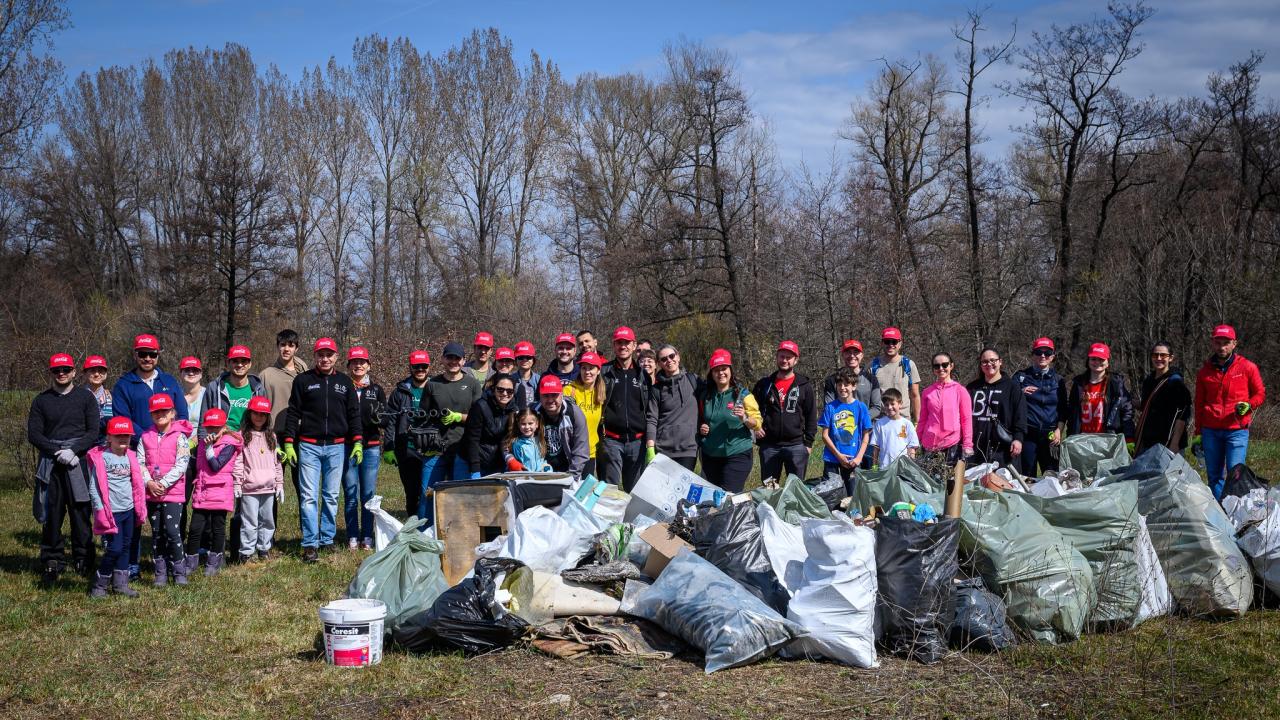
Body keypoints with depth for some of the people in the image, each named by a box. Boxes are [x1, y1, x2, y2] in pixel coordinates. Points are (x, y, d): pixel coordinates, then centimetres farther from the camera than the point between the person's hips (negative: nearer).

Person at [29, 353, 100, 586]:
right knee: (51, 513, 1)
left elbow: (93, 432, 1)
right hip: (50, 464, 2)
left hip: (79, 461, -1)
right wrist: (57, 451, -10)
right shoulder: (41, 401, 12)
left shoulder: (85, 397, 8)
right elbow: (33, 434, 4)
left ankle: (83, 559, 5)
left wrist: (73, 450, -13)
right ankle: (52, 561, 8)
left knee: (81, 512, -2)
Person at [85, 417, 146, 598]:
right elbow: (93, 486, -10)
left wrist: (141, 509, 12)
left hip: (129, 510, 6)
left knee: (125, 547, 11)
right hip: (111, 512, -6)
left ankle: (120, 584, 19)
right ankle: (99, 586, 4)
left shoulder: (130, 457, 9)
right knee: (114, 548, -9)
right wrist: (100, 510, -14)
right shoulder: (101, 457, -10)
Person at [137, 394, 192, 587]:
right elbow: (140, 463, 4)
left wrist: (164, 483, -16)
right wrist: (149, 482, -11)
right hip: (151, 492, 4)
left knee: (172, 530, -11)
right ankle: (161, 572, 17)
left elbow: (182, 464, -11)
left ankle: (179, 571, 0)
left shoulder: (180, 437, -3)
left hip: (173, 491, -4)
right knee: (157, 533, 9)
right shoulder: (146, 437, 9)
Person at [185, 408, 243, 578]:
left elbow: (216, 466, -17)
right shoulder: (202, 444, 13)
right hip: (201, 494, 5)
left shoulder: (229, 445, -8)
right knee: (195, 529, 0)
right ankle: (190, 563, 10)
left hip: (220, 495, -5)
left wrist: (209, 448, -17)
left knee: (218, 529, 7)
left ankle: (213, 564, 19)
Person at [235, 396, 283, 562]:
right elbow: (238, 462, -5)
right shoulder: (242, 436, -1)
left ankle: (264, 549, 22)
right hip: (249, 488, -5)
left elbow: (277, 462, 15)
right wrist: (237, 484, -9)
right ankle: (246, 553, 2)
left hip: (268, 488, 5)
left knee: (267, 521, 11)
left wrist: (279, 484, 12)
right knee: (250, 522, -4)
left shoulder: (271, 437, 13)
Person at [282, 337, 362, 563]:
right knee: (309, 497, -6)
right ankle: (310, 544, -5)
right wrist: (288, 443, -3)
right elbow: (293, 413, 4)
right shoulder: (303, 380, 4)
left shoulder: (345, 382, 11)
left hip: (336, 447, 2)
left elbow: (353, 414, 12)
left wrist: (357, 442, 3)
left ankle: (327, 539, 16)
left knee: (331, 496, 7)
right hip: (309, 446, -2)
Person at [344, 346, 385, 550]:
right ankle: (353, 537, 10)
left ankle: (367, 537, 11)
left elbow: (386, 419, 11)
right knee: (350, 494, 2)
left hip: (371, 447, 1)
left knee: (369, 493, 3)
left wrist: (378, 417, -13)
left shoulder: (376, 390, 11)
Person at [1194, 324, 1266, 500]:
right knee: (1214, 476, 6)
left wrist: (1248, 405, -12)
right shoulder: (1205, 371, 10)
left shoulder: (1247, 367, 1)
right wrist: (1198, 432, 14)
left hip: (1237, 430, -3)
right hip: (1210, 431, 3)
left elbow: (1260, 394, 9)